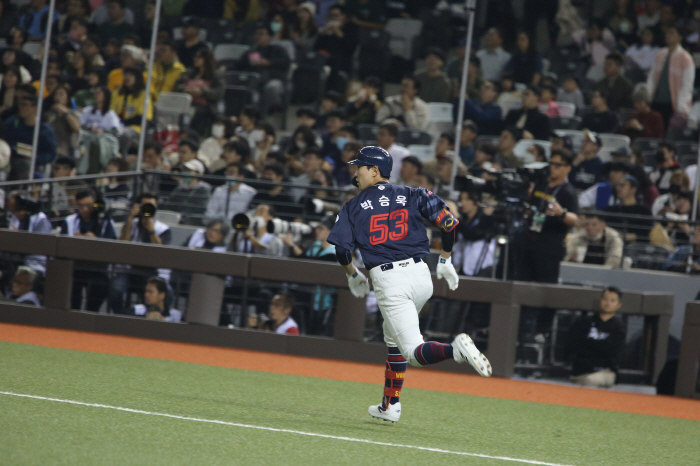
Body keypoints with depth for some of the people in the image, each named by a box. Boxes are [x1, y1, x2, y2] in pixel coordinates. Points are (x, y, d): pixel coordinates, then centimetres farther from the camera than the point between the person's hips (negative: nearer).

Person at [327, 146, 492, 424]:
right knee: (393, 338, 26)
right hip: (420, 274, 5)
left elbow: (342, 250, -1)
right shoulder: (413, 195, 12)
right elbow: (448, 221, 2)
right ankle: (390, 406, 26)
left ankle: (455, 350, -39)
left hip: (388, 280, -5)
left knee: (415, 351, -9)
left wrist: (353, 276, 18)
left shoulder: (354, 206, 7)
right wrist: (445, 260, 15)